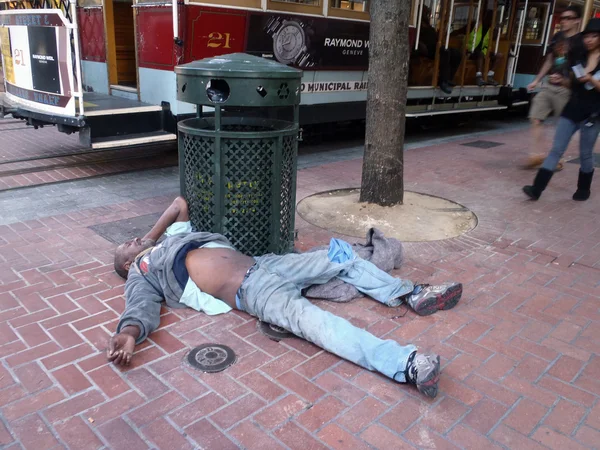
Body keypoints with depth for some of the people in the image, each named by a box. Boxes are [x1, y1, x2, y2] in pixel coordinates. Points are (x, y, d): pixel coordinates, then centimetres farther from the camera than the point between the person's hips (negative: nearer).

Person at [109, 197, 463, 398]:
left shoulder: (175, 237, 30)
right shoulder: (140, 275, 12)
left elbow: (180, 203, 42)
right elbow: (142, 311, -6)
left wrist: (151, 237, 39)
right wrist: (129, 334, -28)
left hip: (264, 263, 8)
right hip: (248, 291, -8)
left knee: (341, 255, 0)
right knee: (305, 316, -33)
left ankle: (410, 295, 6)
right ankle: (405, 363, -46)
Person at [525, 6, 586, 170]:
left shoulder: (581, 41, -7)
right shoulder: (557, 37, 11)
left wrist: (564, 79, -24)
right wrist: (537, 80, 19)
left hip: (566, 88, -6)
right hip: (549, 85, 6)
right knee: (535, 118, -2)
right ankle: (536, 154, 2)